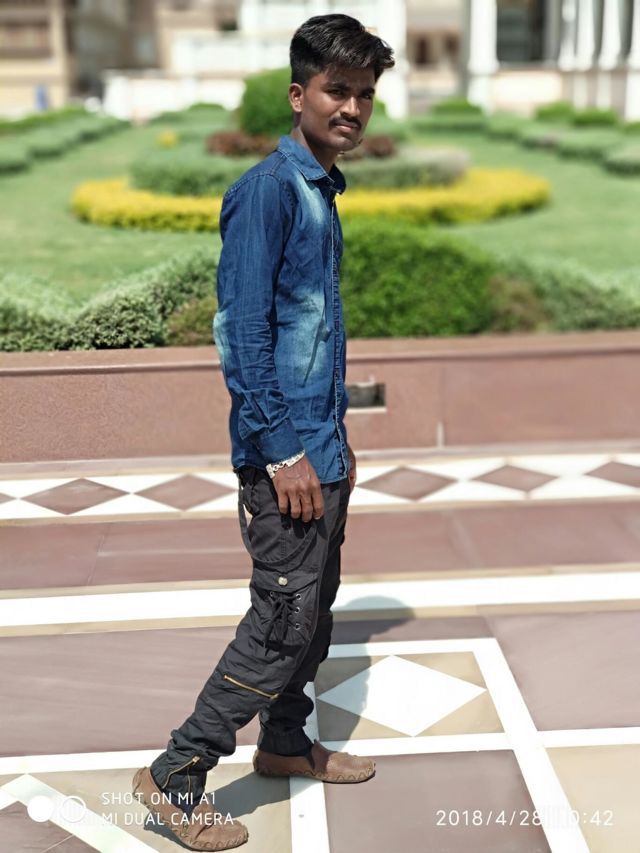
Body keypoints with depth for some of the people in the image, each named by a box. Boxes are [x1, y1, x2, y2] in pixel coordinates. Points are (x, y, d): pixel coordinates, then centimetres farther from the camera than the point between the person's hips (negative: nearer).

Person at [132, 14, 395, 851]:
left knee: (315, 608, 17)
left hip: (320, 447, 9)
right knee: (284, 621, -4)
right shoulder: (267, 189, -15)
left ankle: (286, 742, 35)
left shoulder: (322, 192, 13)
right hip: (285, 452, -9)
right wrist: (283, 451, -19)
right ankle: (175, 777, 8)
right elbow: (241, 328, -19)